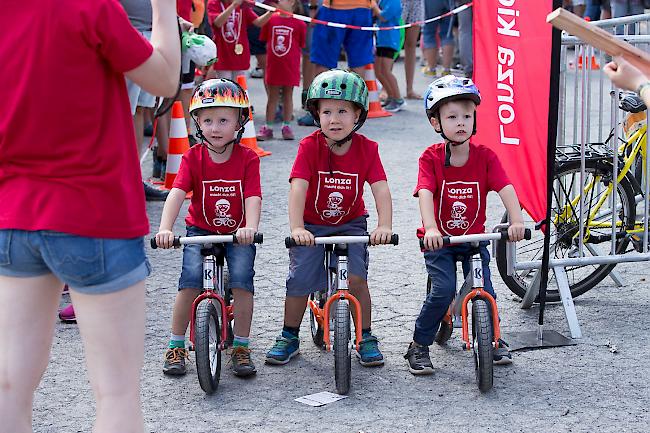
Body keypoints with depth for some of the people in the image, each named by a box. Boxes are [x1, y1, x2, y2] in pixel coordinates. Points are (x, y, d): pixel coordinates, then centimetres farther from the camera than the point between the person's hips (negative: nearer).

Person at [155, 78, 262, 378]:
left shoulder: (247, 159, -8)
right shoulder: (193, 158, -8)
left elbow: (253, 198, -19)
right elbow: (177, 193, -21)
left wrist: (250, 228, -39)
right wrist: (165, 229, -37)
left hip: (237, 234, 0)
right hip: (200, 231, 0)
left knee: (242, 279, -21)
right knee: (190, 280, -20)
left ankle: (241, 347, -4)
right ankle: (176, 346, -4)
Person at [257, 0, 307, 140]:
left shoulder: (299, 23, -5)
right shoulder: (271, 19, 0)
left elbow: (300, 46, 2)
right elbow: (266, 41, 10)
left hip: (291, 66, -1)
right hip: (273, 65, 1)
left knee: (288, 96, 8)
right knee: (273, 96, 8)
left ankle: (286, 127, 17)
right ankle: (267, 127, 14)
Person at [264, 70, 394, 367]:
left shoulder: (366, 149, -12)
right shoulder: (310, 146, -17)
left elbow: (381, 190, -20)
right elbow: (298, 188, -27)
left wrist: (385, 225, -36)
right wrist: (297, 228, -40)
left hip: (350, 224, 1)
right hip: (312, 225, 0)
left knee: (356, 277, -16)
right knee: (299, 280, -10)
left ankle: (366, 338, 4)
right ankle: (289, 337, 12)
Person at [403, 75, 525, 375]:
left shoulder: (485, 156, -6)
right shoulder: (431, 158, -11)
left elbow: (506, 189, -17)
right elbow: (425, 194, -25)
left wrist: (517, 221, -35)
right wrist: (431, 229, -42)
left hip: (474, 238, 2)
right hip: (439, 239, -2)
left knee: (484, 291, -7)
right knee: (443, 289, -18)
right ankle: (419, 346, 1)